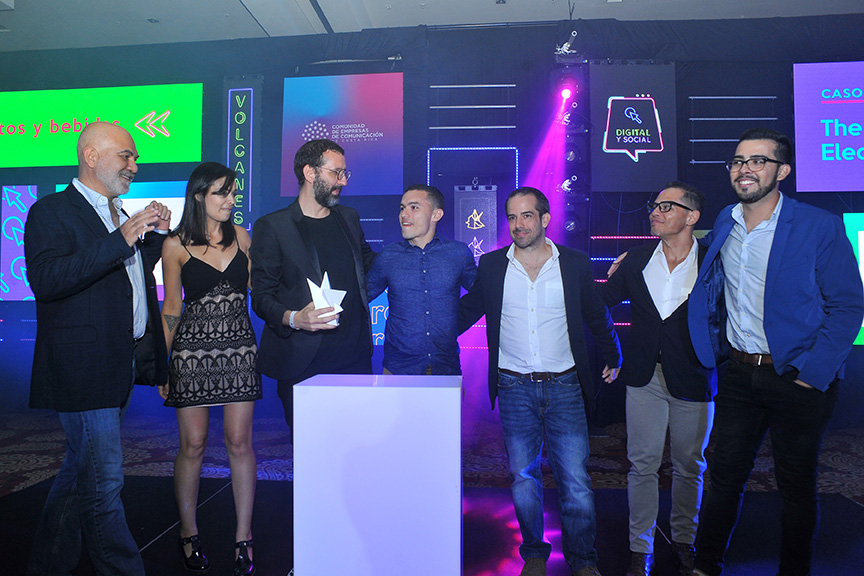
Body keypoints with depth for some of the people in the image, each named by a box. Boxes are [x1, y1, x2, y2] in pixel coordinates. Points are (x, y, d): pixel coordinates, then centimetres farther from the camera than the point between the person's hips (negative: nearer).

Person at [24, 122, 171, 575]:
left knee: (81, 472, 19)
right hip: (83, 366, -9)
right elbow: (45, 279, -22)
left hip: (118, 364, 9)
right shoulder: (51, 211, -8)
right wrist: (122, 239, -25)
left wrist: (156, 234, 8)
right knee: (102, 480, -2)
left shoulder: (120, 215, 18)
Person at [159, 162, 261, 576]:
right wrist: (162, 362, 4)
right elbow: (171, 308, 4)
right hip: (193, 349, -2)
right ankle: (188, 533, 25)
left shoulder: (242, 237, 7)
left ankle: (244, 537, 14)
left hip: (239, 347, 2)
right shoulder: (176, 246, 0)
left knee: (240, 441, 2)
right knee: (193, 445, 5)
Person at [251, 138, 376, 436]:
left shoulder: (349, 218, 13)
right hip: (303, 364, -4)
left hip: (356, 357, 4)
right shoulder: (272, 226, -2)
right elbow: (261, 297, -4)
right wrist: (294, 319, -21)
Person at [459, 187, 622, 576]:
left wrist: (613, 358, 21)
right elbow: (465, 312, 12)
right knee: (523, 478, 8)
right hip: (514, 387, 1)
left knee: (575, 480, 1)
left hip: (564, 386, 0)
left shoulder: (575, 264, 2)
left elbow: (597, 317, 14)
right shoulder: (491, 266, 2)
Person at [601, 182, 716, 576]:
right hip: (645, 377, 2)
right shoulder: (637, 259, 3)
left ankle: (683, 541, 35)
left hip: (693, 380, -1)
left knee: (689, 466, 14)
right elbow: (600, 301, 11)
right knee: (643, 464, 7)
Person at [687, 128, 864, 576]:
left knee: (797, 486, 12)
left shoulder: (820, 227, -10)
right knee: (725, 474, 12)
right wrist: (715, 349, 8)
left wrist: (812, 373, -15)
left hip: (797, 381, -4)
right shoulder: (724, 224, 5)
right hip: (739, 373, 4)